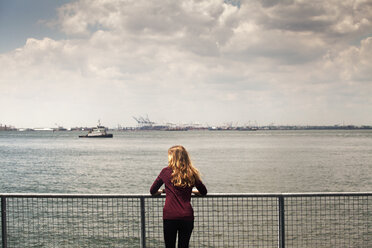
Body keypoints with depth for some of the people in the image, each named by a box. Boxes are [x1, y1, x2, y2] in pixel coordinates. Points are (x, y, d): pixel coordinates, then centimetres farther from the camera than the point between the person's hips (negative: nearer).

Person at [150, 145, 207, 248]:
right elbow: (203, 192, 15)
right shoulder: (191, 173, 3)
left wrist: (162, 191, 29)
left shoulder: (166, 171, -1)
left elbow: (152, 191, 9)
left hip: (170, 216, -1)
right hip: (187, 216, 1)